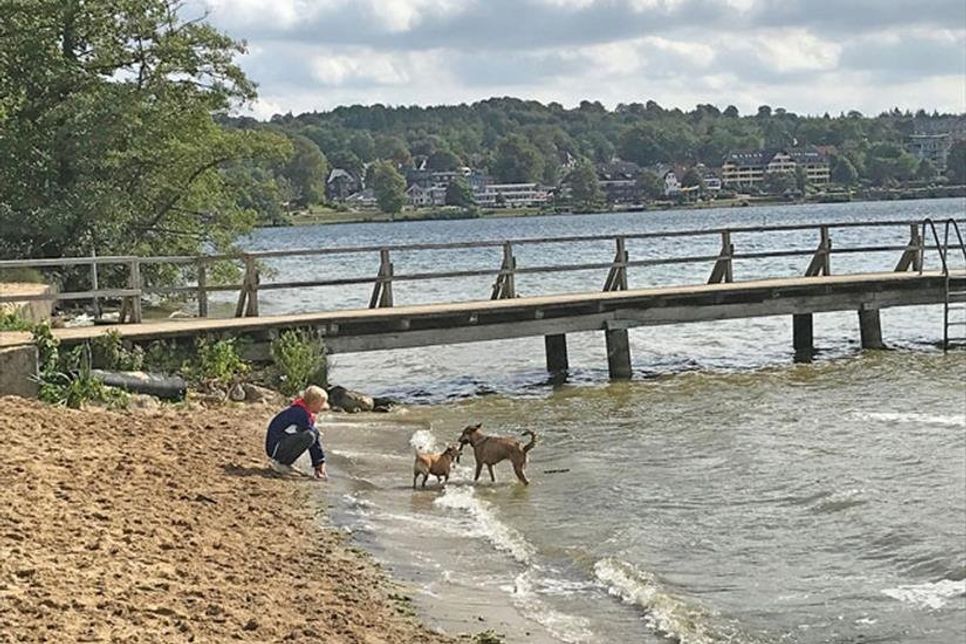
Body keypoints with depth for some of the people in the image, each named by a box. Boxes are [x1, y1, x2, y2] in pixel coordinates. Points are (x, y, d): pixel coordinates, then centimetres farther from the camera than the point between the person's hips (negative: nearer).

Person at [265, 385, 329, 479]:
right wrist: (317, 466, -15)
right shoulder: (301, 414, -20)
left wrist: (321, 462, 7)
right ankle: (279, 462, -14)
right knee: (309, 436, -28)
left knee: (315, 432, 12)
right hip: (276, 448, -10)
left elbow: (316, 437, 12)